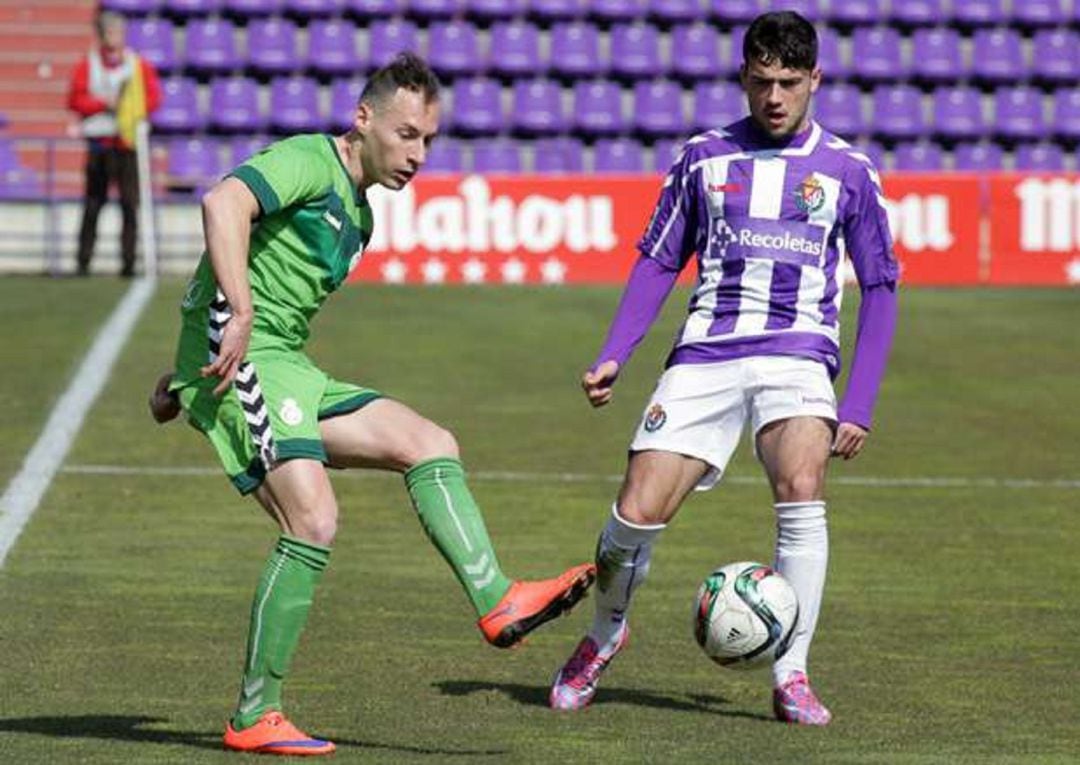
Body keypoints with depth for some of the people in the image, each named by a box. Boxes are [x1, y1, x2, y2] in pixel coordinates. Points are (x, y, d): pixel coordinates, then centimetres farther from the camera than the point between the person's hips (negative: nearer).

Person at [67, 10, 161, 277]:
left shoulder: (140, 66, 11)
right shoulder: (87, 66, 9)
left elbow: (154, 97, 7)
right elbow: (75, 100, 1)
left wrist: (133, 109, -9)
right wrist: (104, 103, -10)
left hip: (129, 142, 0)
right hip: (99, 142, 0)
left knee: (130, 204, -5)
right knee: (93, 204, 0)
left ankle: (128, 262, -4)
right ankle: (83, 261, 2)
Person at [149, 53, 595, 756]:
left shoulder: (357, 215, 22)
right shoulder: (308, 163, -8)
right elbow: (225, 202, -26)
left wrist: (183, 375, 28)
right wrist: (240, 316, -32)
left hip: (292, 375, 10)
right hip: (239, 359, -10)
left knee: (431, 445, 2)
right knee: (313, 520, -19)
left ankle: (498, 603, -7)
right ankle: (255, 718, -13)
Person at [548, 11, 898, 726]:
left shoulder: (847, 171, 7)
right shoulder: (705, 156, 11)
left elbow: (880, 287, 10)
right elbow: (658, 262, 16)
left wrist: (859, 403, 0)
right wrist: (613, 357, 4)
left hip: (798, 353, -1)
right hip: (705, 353, 1)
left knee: (801, 492, -28)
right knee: (636, 515, -9)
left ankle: (791, 675, -18)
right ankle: (604, 635, 22)